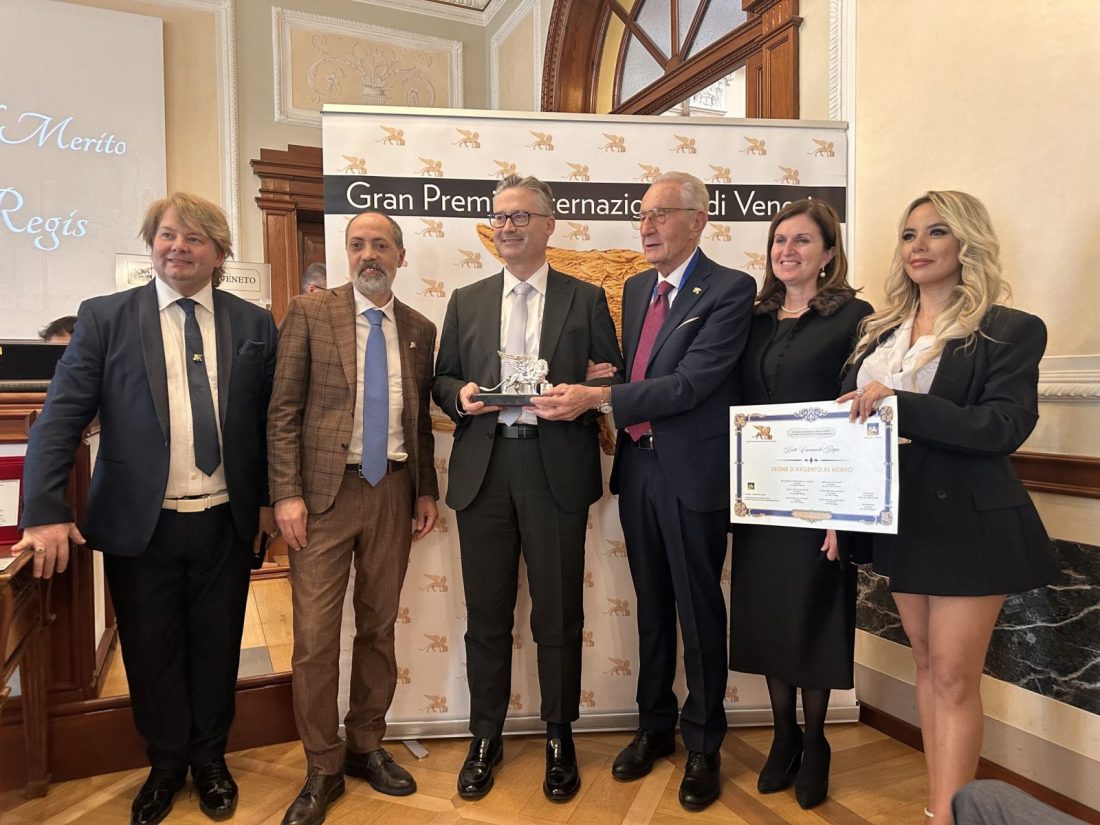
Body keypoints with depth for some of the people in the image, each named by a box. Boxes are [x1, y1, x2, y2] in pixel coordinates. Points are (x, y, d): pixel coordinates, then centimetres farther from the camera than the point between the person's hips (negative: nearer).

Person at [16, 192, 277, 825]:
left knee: (217, 648, 14)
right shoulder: (104, 318, -1)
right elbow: (61, 418, -6)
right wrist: (45, 512, -13)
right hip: (140, 524, 0)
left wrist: (269, 497, 6)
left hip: (226, 522, 1)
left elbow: (271, 419, 7)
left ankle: (210, 760, 37)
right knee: (151, 653, 13)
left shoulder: (255, 324, 3)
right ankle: (166, 764, 37)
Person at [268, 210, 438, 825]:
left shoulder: (420, 329, 9)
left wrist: (427, 491, 8)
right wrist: (287, 494, -10)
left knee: (380, 625, 12)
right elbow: (284, 410, -3)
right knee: (316, 634, 0)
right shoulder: (310, 312, 0)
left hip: (394, 492, 3)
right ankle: (323, 769, 18)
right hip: (326, 491, -3)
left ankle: (368, 746, 31)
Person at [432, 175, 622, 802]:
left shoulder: (586, 299, 6)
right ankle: (486, 737, 29)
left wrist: (587, 397, -15)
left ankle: (560, 738, 27)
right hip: (484, 470, 2)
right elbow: (442, 380, 14)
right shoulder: (467, 301, 13)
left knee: (559, 613, 8)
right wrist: (460, 393, -7)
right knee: (487, 613, 11)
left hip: (557, 469, -2)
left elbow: (614, 377, 5)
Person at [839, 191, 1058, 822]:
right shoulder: (881, 329, 8)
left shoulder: (1010, 331, -8)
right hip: (900, 517, 6)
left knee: (955, 678, 0)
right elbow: (850, 416, 10)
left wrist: (902, 404, -29)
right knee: (927, 666, 15)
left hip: (970, 521, -6)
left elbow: (1007, 426, -20)